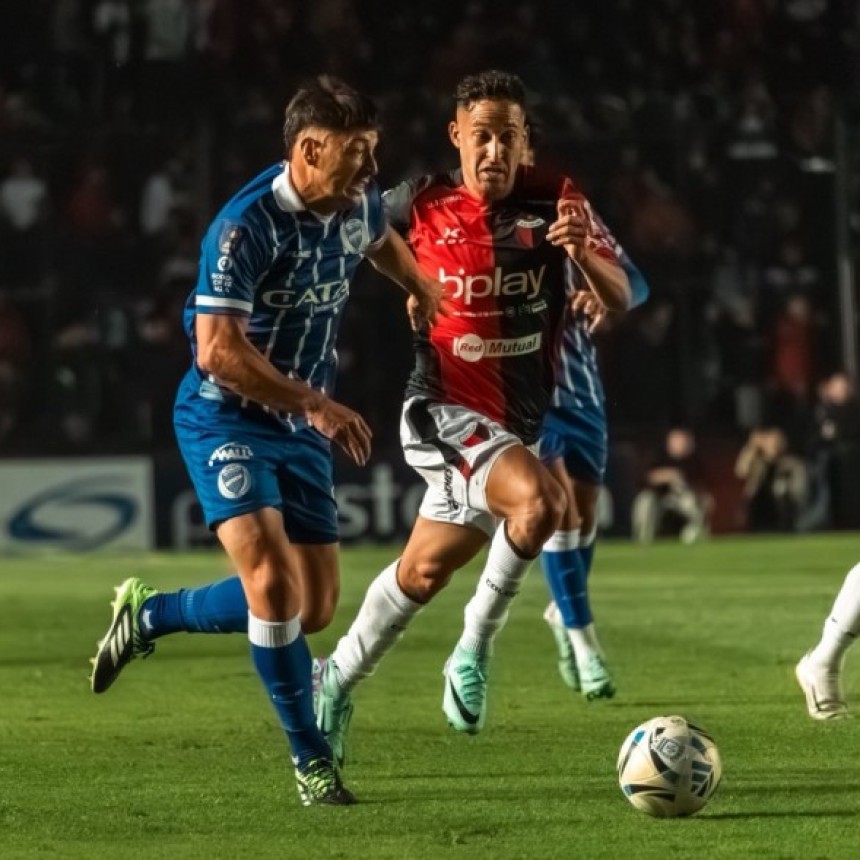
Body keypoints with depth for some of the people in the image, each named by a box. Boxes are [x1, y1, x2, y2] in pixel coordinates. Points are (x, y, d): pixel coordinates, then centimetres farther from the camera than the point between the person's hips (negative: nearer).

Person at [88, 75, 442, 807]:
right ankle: (312, 760, -9)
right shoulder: (246, 226, -24)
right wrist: (317, 404, -26)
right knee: (272, 579, -23)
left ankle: (148, 615, 29)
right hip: (225, 418, -7)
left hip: (298, 426, 7)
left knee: (314, 609, 7)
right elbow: (219, 349, -28)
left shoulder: (360, 206, -1)